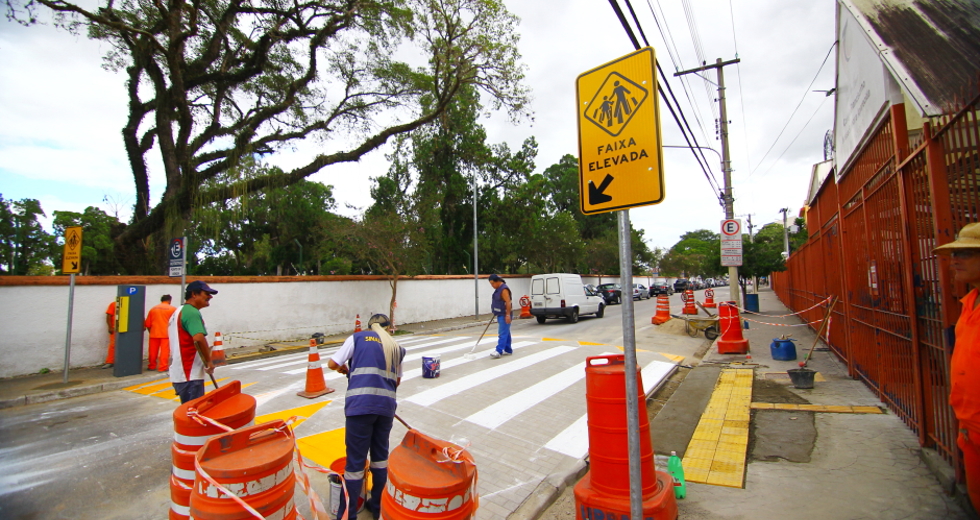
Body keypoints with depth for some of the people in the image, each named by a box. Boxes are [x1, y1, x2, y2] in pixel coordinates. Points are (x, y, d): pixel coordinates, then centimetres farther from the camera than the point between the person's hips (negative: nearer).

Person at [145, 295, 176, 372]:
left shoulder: (153, 308, 8)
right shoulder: (173, 309, -3)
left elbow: (147, 323, 9)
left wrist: (151, 331, 22)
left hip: (154, 334, 4)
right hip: (166, 333, -4)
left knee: (153, 351, 14)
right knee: (164, 351, -2)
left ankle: (151, 366, 25)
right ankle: (163, 367, -4)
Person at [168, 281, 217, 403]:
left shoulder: (178, 312, 17)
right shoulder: (192, 312, -15)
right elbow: (199, 339, -29)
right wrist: (209, 361, -18)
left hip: (180, 374, 10)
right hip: (190, 376, -10)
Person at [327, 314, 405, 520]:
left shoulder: (358, 337, 8)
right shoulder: (396, 347, 16)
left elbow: (333, 364, 8)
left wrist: (345, 370, 27)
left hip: (361, 404, -3)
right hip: (387, 405, 4)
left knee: (356, 459, 6)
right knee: (380, 454, 19)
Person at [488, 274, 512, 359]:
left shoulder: (504, 289, -18)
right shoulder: (498, 289, 14)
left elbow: (508, 302, -23)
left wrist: (508, 315, -25)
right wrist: (496, 313, 24)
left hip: (504, 315, -10)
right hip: (500, 315, 10)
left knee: (502, 334, -12)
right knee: (506, 333, 14)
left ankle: (499, 351, -16)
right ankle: (508, 350, 20)